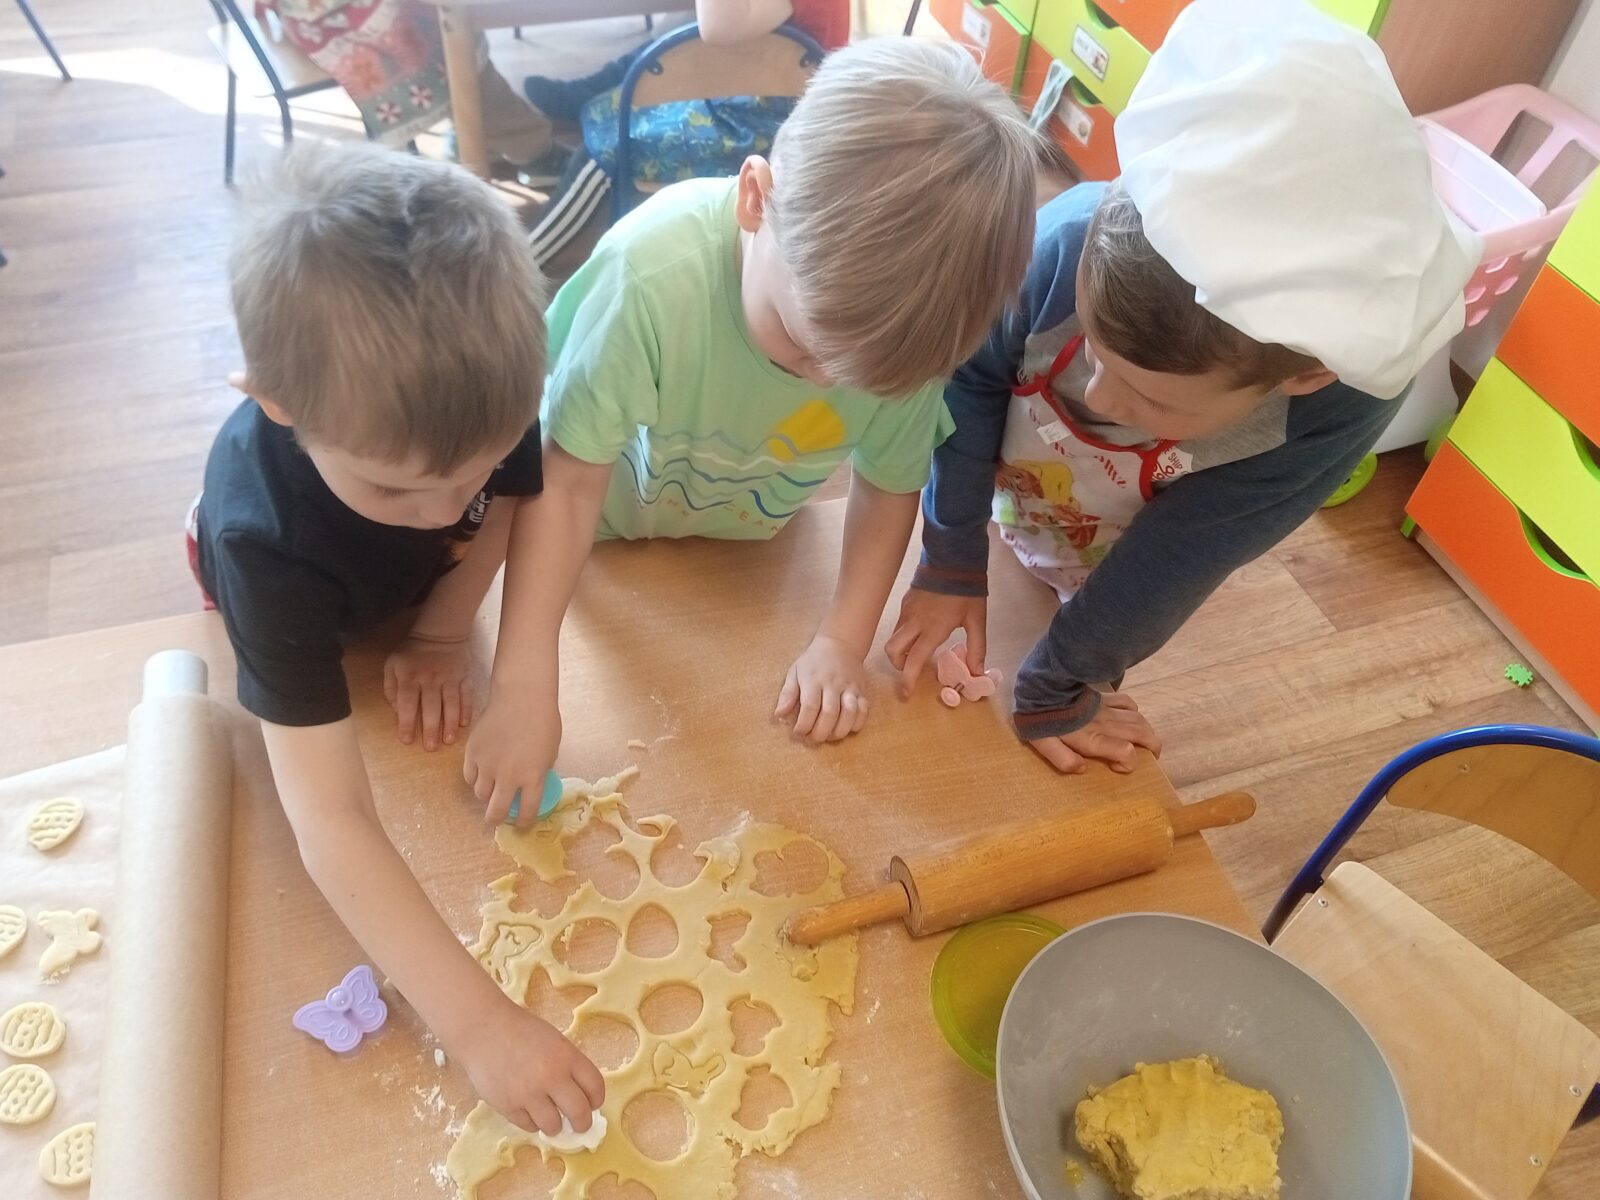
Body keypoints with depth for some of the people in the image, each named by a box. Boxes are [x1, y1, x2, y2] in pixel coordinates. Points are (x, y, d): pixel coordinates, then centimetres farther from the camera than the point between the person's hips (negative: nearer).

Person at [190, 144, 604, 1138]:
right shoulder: (267, 540, -50)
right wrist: (479, 1024, -58)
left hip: (433, 591, 3)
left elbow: (508, 501, -16)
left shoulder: (477, 399, -41)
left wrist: (442, 635, -23)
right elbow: (331, 823, -53)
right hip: (291, 605, -2)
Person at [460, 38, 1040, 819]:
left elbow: (888, 486, -15)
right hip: (609, 528, -2)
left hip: (752, 544, 3)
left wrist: (841, 644, -20)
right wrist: (525, 686, -37)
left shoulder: (907, 313, -30)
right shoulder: (655, 272, -41)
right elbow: (569, 479, -34)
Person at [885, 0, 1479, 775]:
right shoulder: (1066, 245, -41)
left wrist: (1053, 692, -21)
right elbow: (971, 384, -24)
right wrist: (951, 562, -18)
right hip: (999, 478, 1)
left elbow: (1175, 561, -30)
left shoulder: (1343, 405, -38)